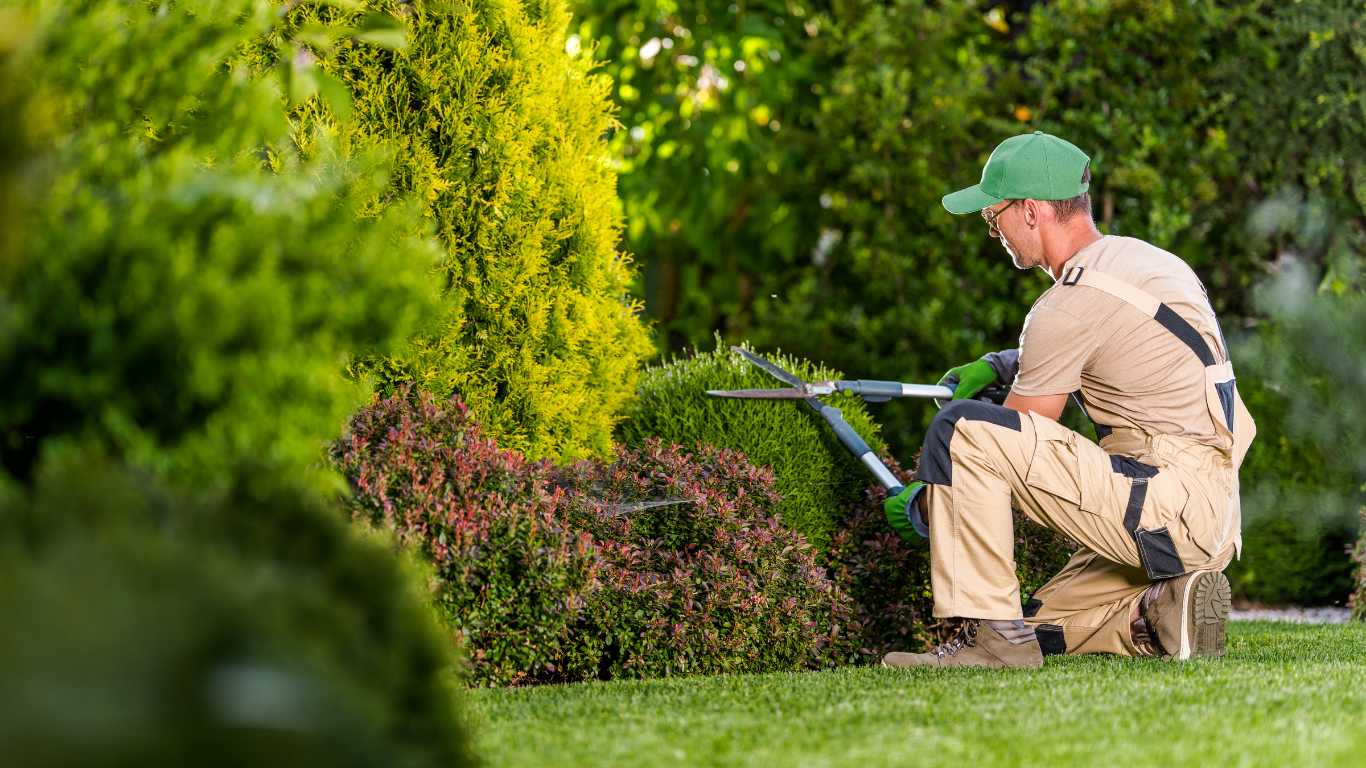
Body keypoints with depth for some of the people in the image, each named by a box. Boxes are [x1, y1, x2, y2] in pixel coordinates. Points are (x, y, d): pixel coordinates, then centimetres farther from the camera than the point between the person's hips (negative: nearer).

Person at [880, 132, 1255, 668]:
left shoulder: (1071, 304, -14)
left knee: (959, 428, -17)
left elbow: (1010, 443, -6)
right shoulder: (1140, 258, 15)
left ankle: (990, 633, -15)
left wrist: (922, 508, 8)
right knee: (1042, 627, 22)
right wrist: (1000, 366, 22)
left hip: (1166, 499, -10)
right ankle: (1164, 610, 2)